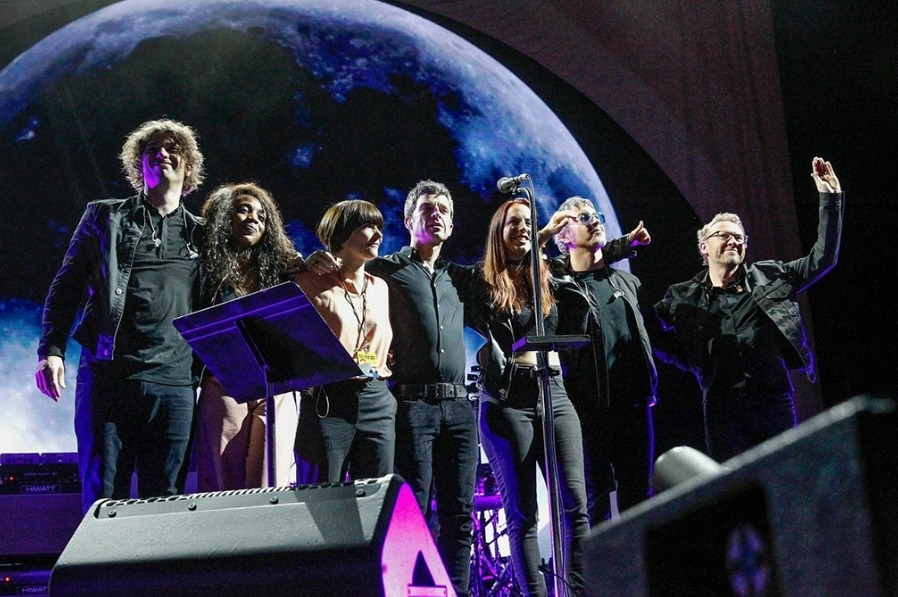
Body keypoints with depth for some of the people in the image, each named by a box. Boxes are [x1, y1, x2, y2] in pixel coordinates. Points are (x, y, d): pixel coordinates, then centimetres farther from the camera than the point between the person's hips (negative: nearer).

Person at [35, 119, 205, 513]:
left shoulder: (199, 235, 15)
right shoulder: (105, 217, 13)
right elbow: (66, 287, 10)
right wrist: (51, 349, -2)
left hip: (174, 381, 1)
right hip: (106, 373, -1)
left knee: (164, 500, 2)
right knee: (102, 497, -2)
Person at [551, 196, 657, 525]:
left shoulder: (625, 281, 17)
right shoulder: (558, 282, 0)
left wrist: (650, 385, 14)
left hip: (634, 402, 5)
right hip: (590, 406, -5)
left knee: (638, 491, 8)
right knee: (596, 493, -1)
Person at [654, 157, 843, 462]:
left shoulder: (769, 277, 11)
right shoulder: (683, 297, 9)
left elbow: (823, 257, 9)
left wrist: (830, 198, 5)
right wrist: (687, 356, 2)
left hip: (773, 397, 1)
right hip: (721, 404, -1)